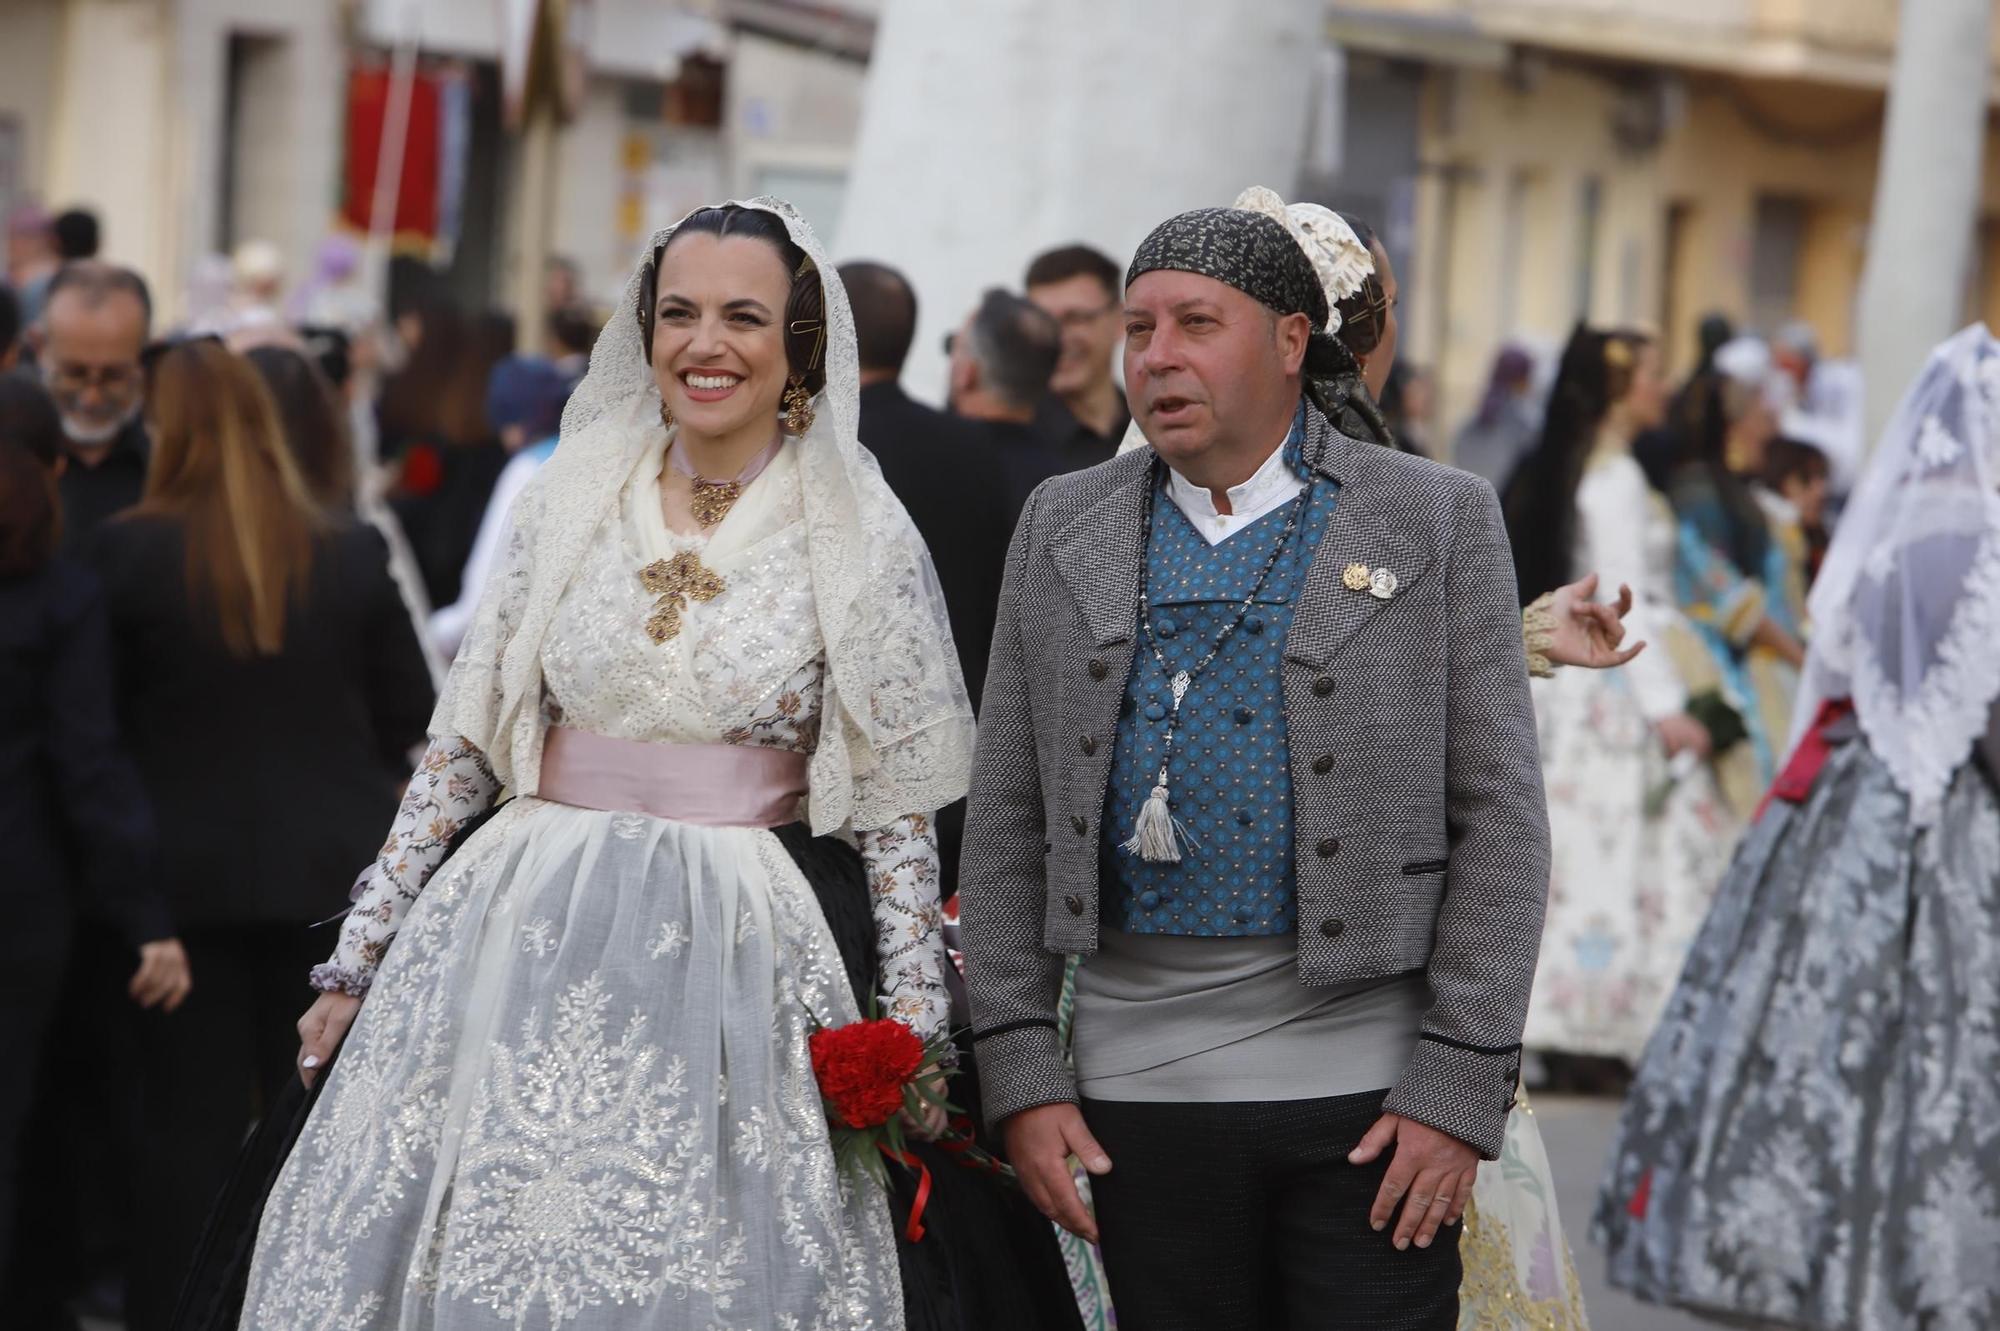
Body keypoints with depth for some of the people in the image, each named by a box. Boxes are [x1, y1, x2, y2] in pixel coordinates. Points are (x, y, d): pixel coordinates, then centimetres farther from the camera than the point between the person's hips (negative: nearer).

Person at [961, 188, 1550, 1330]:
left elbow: (1500, 816, -1)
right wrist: (1020, 1069, 2)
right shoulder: (1064, 530, 10)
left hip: (1368, 1086, -3)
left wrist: (1459, 1085, -8)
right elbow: (1008, 819, 10)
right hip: (1141, 1088, 3)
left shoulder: (1438, 522, 2)